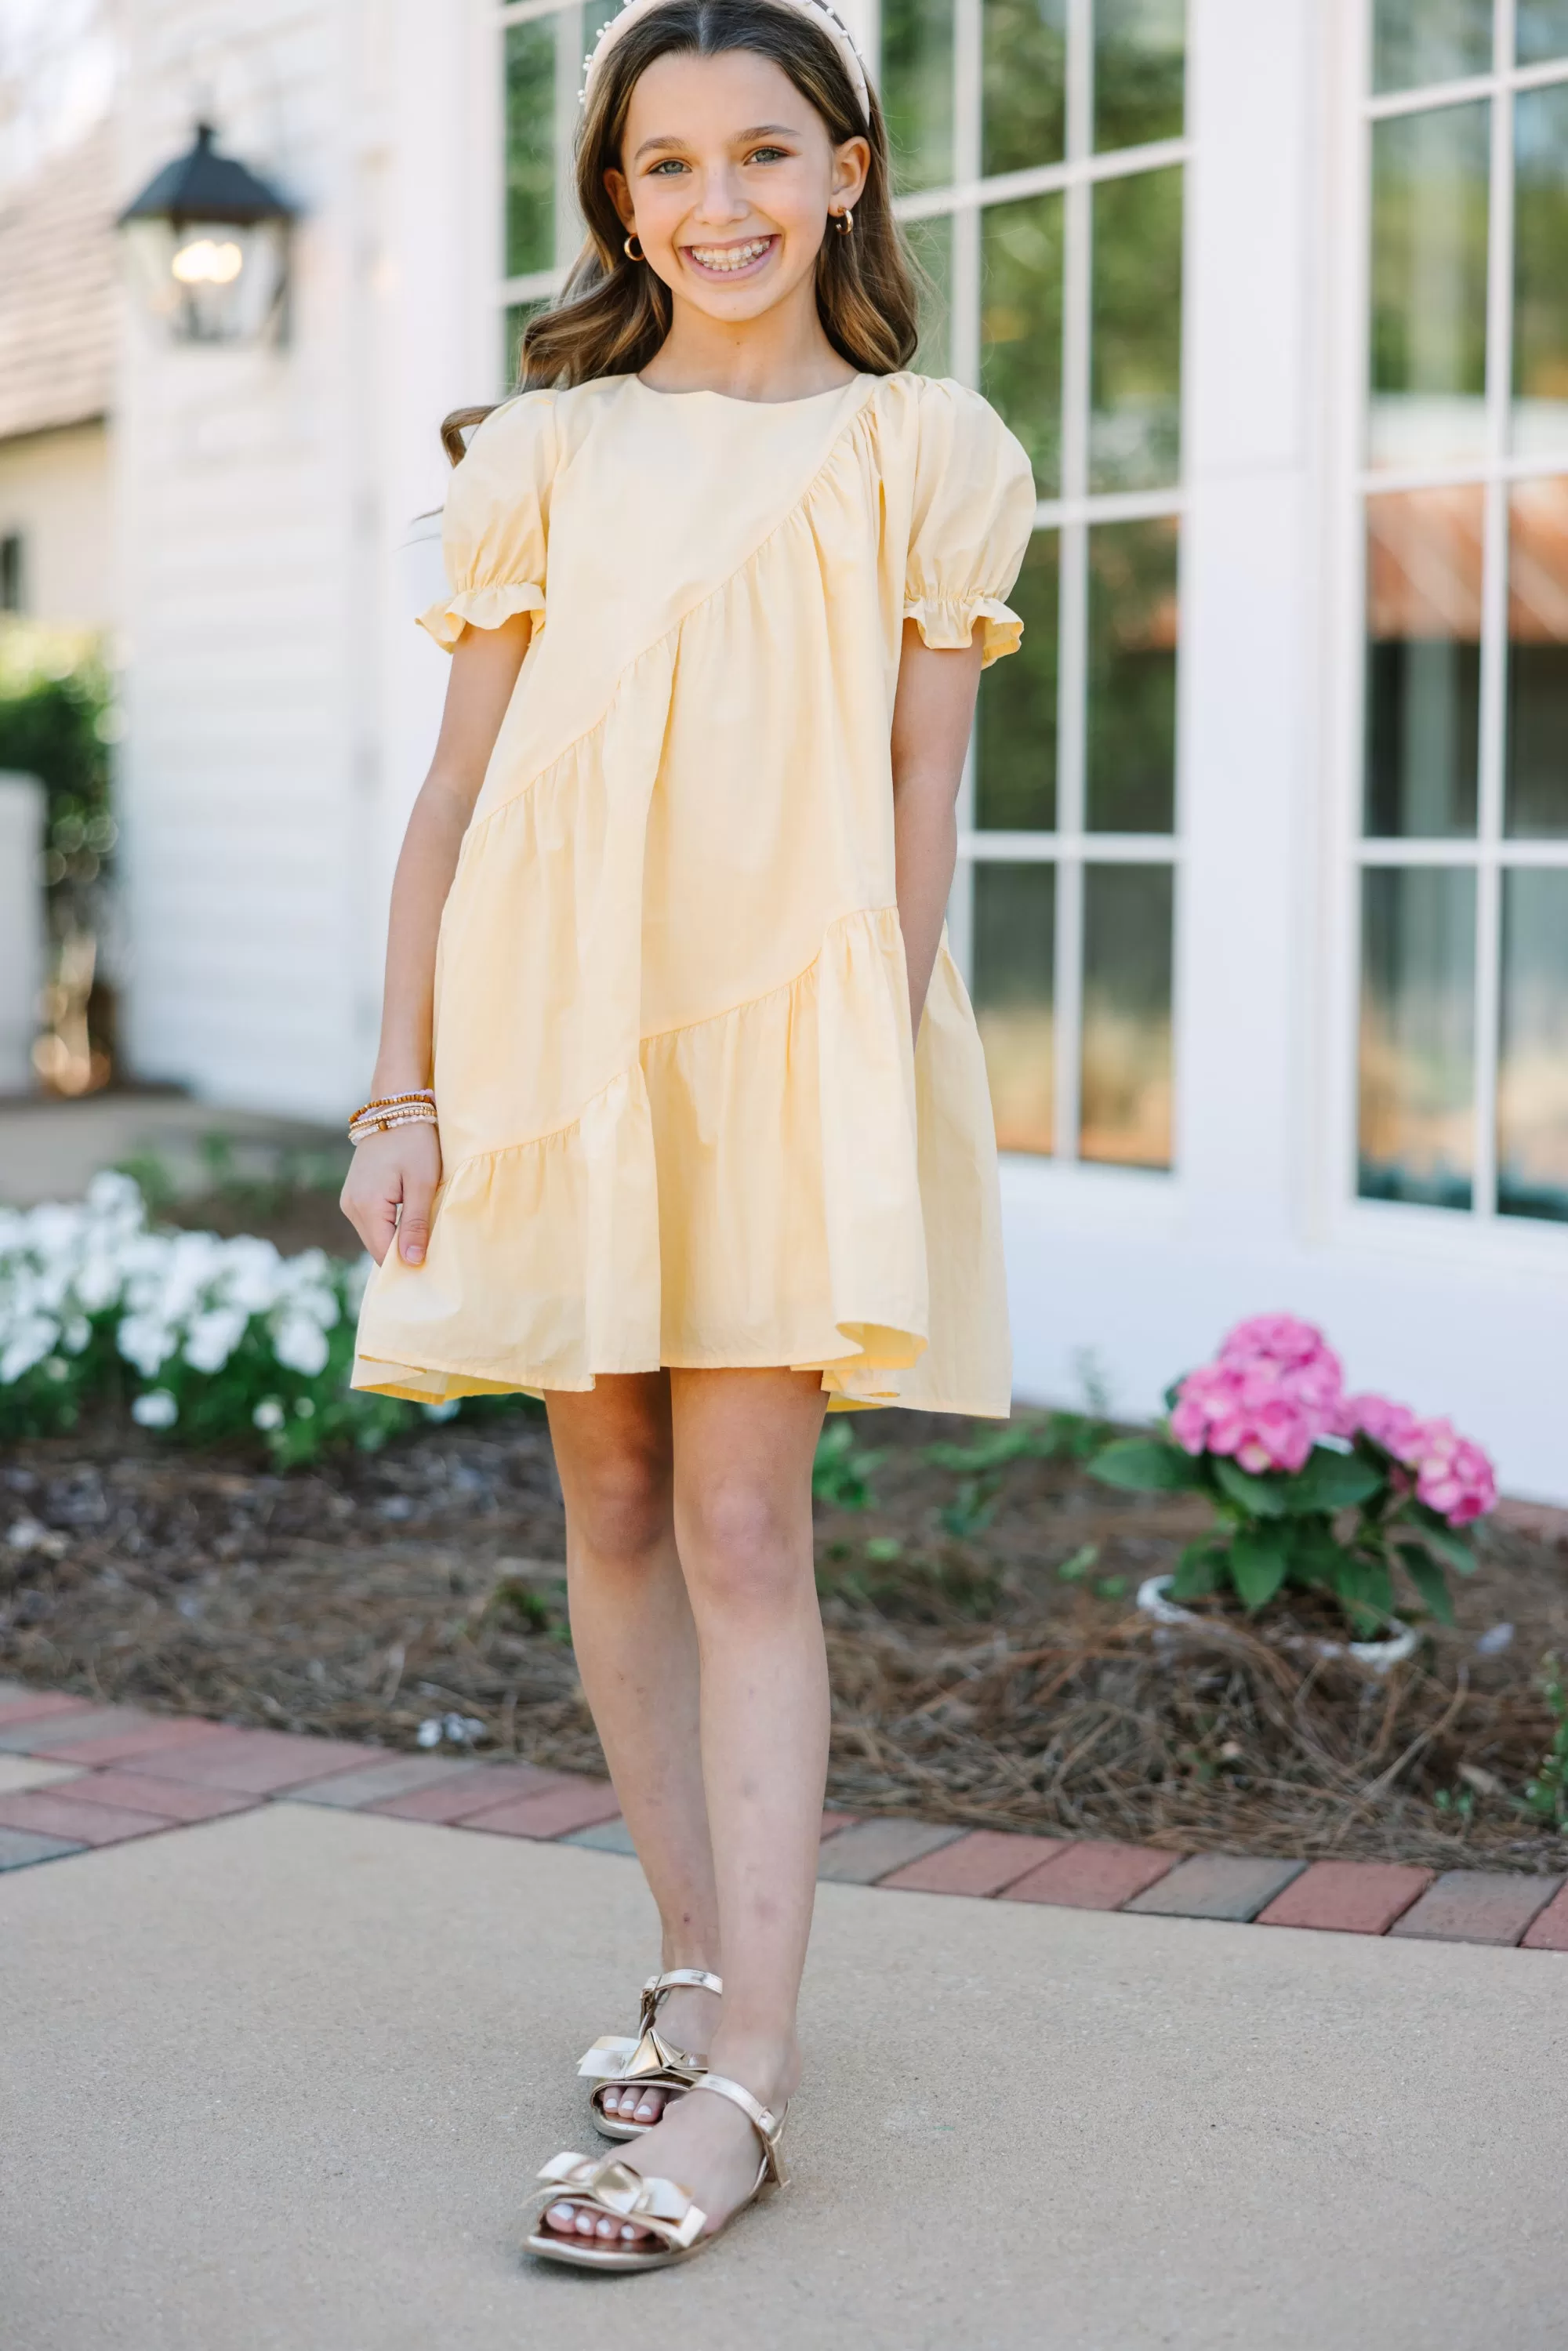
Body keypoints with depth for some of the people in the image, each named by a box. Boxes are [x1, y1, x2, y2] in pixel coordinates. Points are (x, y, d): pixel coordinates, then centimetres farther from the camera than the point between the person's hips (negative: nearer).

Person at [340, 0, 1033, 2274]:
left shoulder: (922, 452, 6)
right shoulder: (546, 455, 11)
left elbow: (919, 792, 3)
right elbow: (457, 787, 8)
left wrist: (874, 1079, -6)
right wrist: (404, 1091, 3)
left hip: (791, 1024, -3)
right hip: (552, 1019, 3)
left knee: (743, 1529, -8)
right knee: (615, 1510, 7)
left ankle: (741, 2078, -6)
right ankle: (697, 1968, 22)